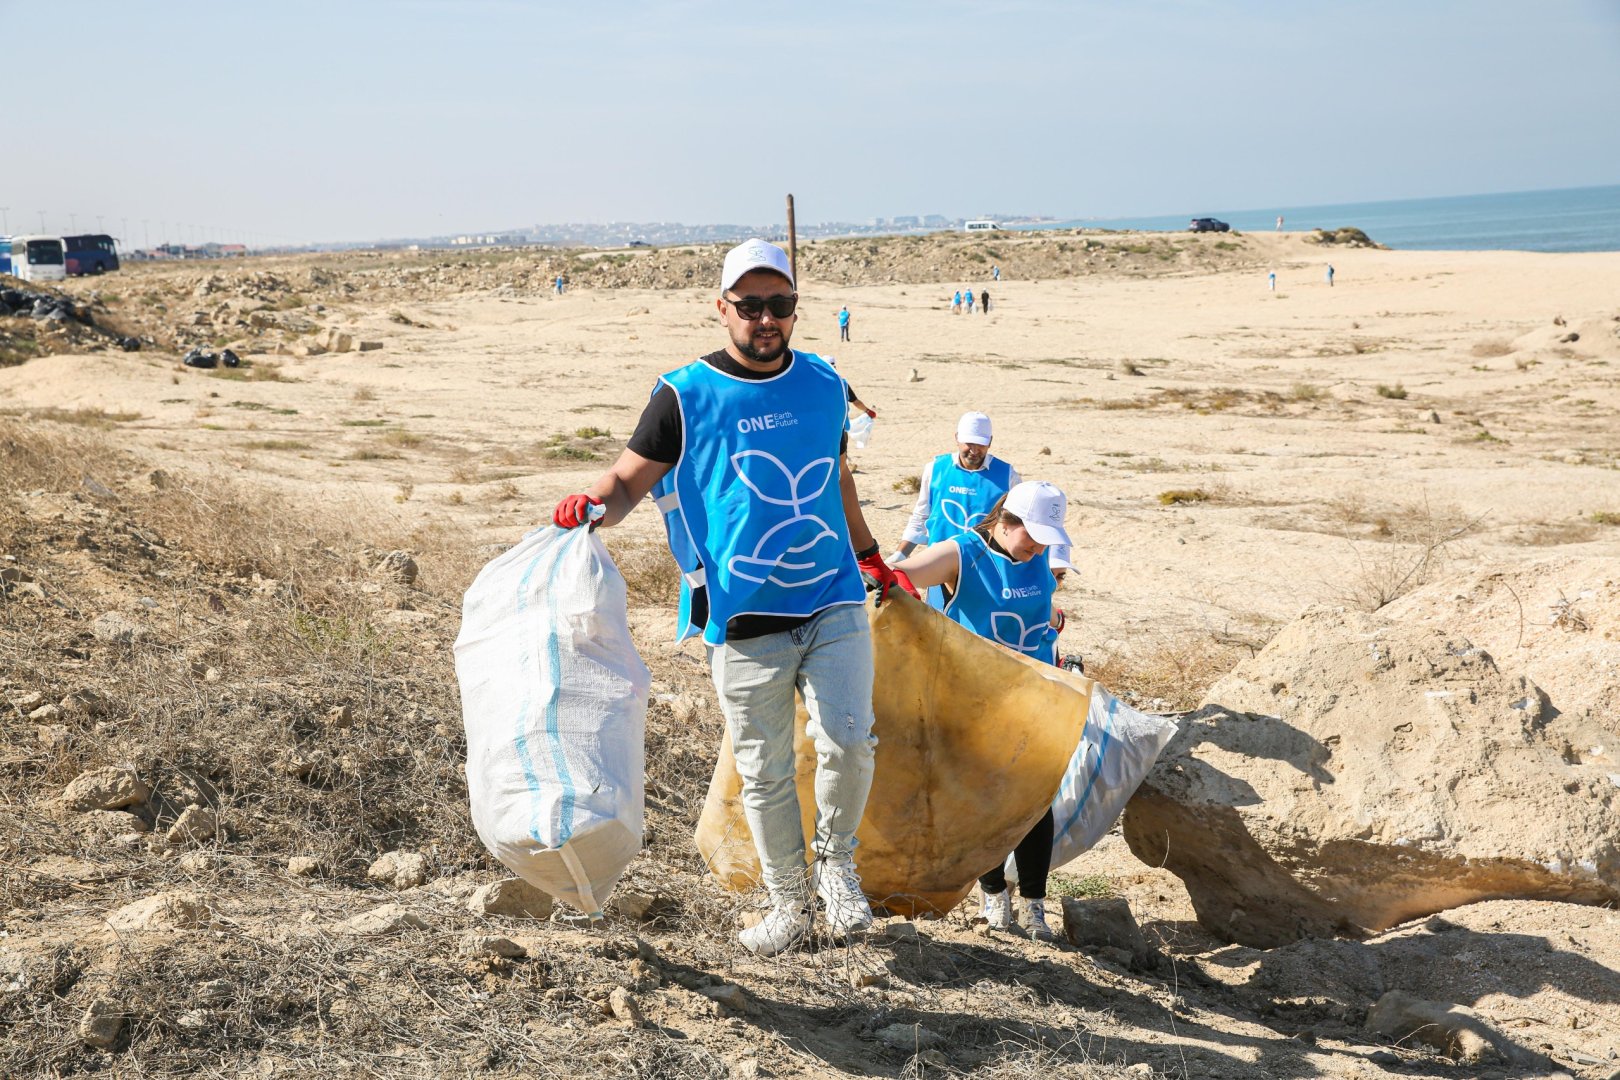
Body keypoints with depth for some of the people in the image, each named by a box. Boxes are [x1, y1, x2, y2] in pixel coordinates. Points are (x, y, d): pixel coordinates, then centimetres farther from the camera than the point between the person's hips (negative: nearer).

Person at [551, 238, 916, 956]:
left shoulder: (824, 384, 9)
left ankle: (836, 858, 16)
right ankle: (791, 904, 25)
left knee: (849, 741, -12)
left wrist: (871, 557, 31)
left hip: (833, 603, 2)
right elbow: (629, 480, -3)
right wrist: (593, 506, -26)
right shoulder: (685, 396, -3)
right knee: (764, 772, 6)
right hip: (744, 620, -2)